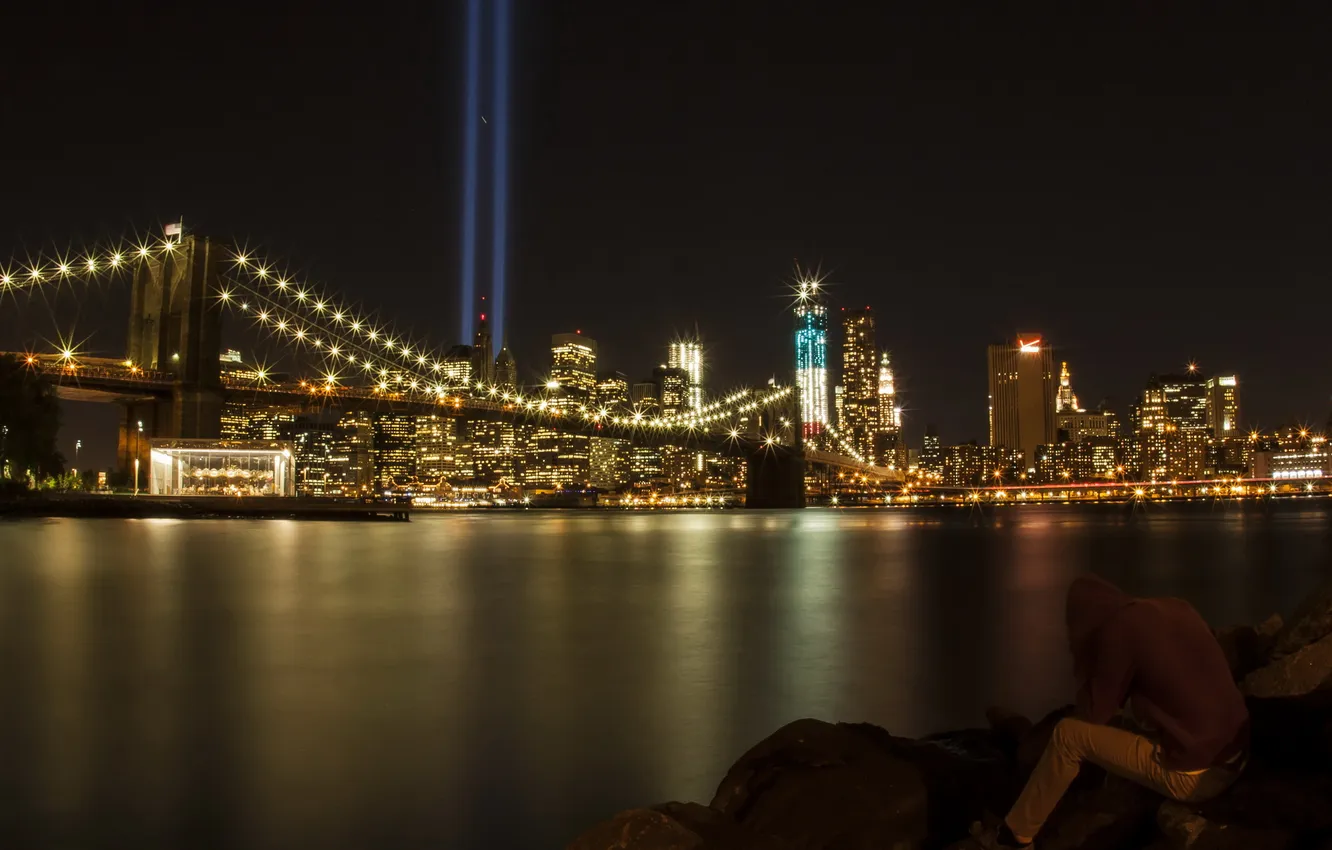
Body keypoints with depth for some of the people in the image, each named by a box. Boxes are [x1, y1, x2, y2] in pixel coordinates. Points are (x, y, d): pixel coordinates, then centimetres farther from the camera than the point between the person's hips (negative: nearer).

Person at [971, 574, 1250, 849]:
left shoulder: (1119, 628, -11)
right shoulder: (1178, 609, 10)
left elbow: (1093, 715, -2)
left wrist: (1087, 663, 8)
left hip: (1193, 776, -8)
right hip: (1236, 760, 8)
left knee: (1067, 734, 1)